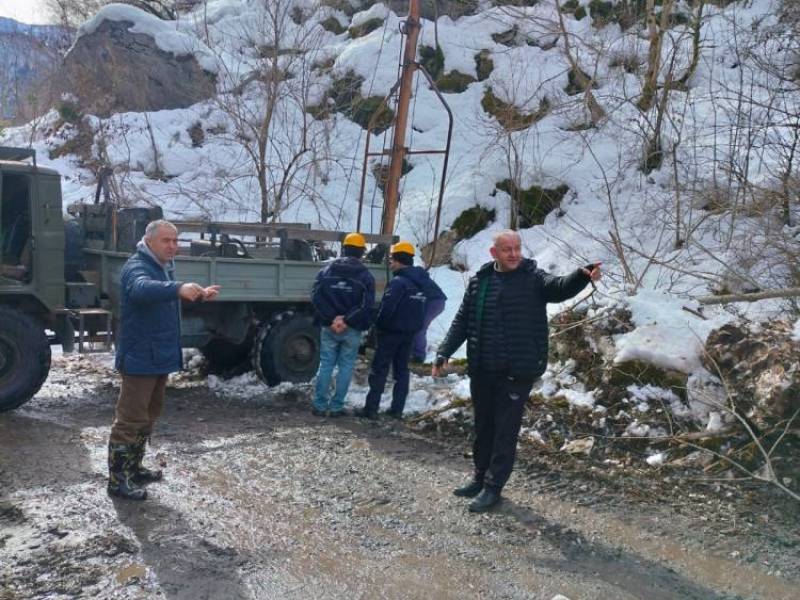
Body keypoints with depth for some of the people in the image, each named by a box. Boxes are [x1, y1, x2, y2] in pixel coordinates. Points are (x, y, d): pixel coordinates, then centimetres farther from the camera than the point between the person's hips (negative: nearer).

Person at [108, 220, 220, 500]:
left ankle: (134, 467, 33)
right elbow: (143, 288, -42)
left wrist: (199, 295, 20)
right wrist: (179, 288, -58)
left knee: (148, 416, 20)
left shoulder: (164, 267, 13)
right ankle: (117, 479, 5)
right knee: (130, 419, -4)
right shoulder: (137, 267, -17)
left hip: (160, 356, 10)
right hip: (140, 358, -10)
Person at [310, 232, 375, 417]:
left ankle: (320, 405, 11)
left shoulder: (327, 270, 3)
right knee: (346, 367, 7)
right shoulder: (365, 276, -2)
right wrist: (347, 320, -12)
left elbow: (316, 297, -7)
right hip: (352, 330, -2)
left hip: (329, 326, 2)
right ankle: (336, 406, 8)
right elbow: (366, 305, -12)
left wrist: (331, 318, -10)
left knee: (325, 365, 10)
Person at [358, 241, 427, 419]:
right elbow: (421, 309, 14)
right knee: (401, 370, 13)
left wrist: (379, 326, -9)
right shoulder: (420, 282, 9)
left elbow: (386, 308, -23)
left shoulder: (399, 282, -19)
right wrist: (414, 326, 15)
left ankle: (371, 408, 0)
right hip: (410, 332, 8)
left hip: (392, 331, -8)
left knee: (379, 370, -1)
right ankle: (397, 409, 14)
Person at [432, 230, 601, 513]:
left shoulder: (533, 277, -5)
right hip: (481, 370, 5)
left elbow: (560, 288, -25)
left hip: (517, 372, -4)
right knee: (483, 426, 17)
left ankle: (493, 486, 16)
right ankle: (481, 478, 34)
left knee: (505, 430, 4)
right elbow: (462, 320, 9)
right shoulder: (480, 280, 6)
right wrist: (444, 353, 2)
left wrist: (583, 276, -46)